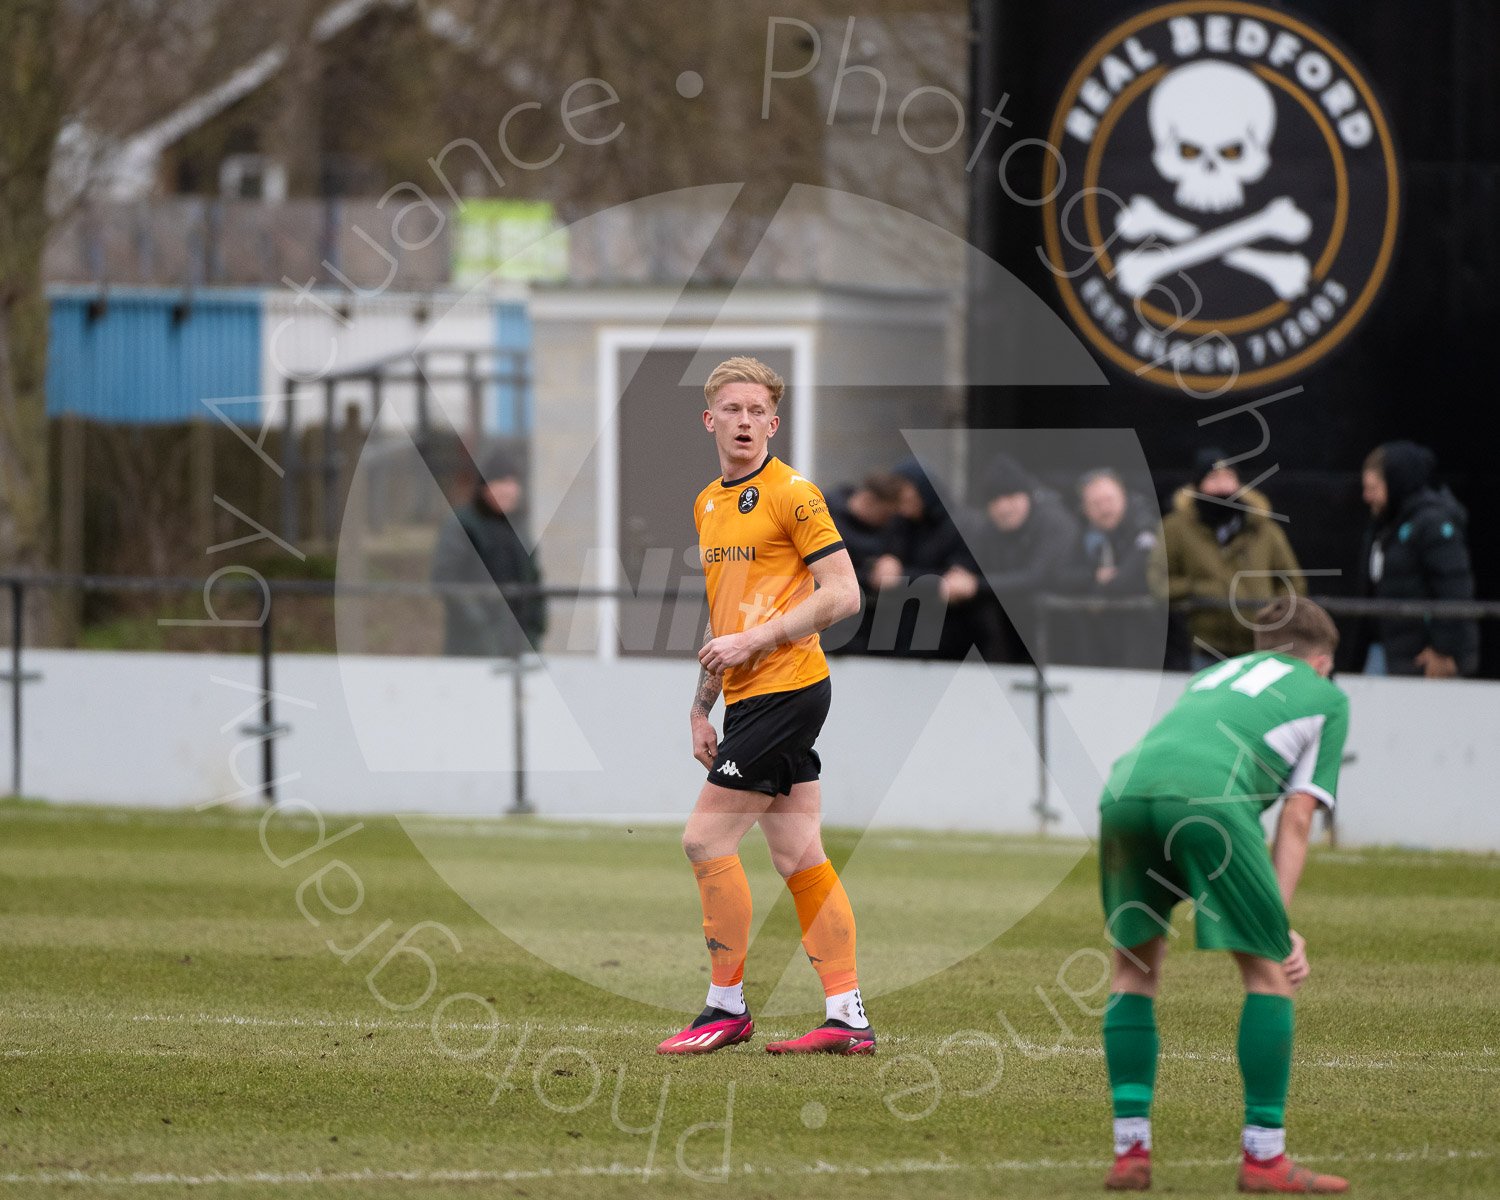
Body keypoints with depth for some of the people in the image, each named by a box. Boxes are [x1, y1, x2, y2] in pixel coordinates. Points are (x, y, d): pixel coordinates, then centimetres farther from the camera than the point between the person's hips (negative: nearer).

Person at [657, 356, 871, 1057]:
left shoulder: (792, 495, -9)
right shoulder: (707, 504, 17)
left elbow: (842, 594, -14)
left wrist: (753, 640, -17)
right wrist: (701, 707, 20)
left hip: (785, 689, -8)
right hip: (750, 696, 8)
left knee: (706, 838, -9)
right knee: (799, 857, 6)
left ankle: (727, 1007, -1)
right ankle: (847, 1017, 6)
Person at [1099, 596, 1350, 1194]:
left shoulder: (1215, 674, 40)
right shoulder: (1327, 697, 27)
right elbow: (1296, 819, 17)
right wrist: (1279, 923, 14)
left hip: (1126, 789, 5)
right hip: (1210, 799, -5)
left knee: (1134, 965, 20)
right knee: (1268, 968, 9)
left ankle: (1131, 1150, 15)